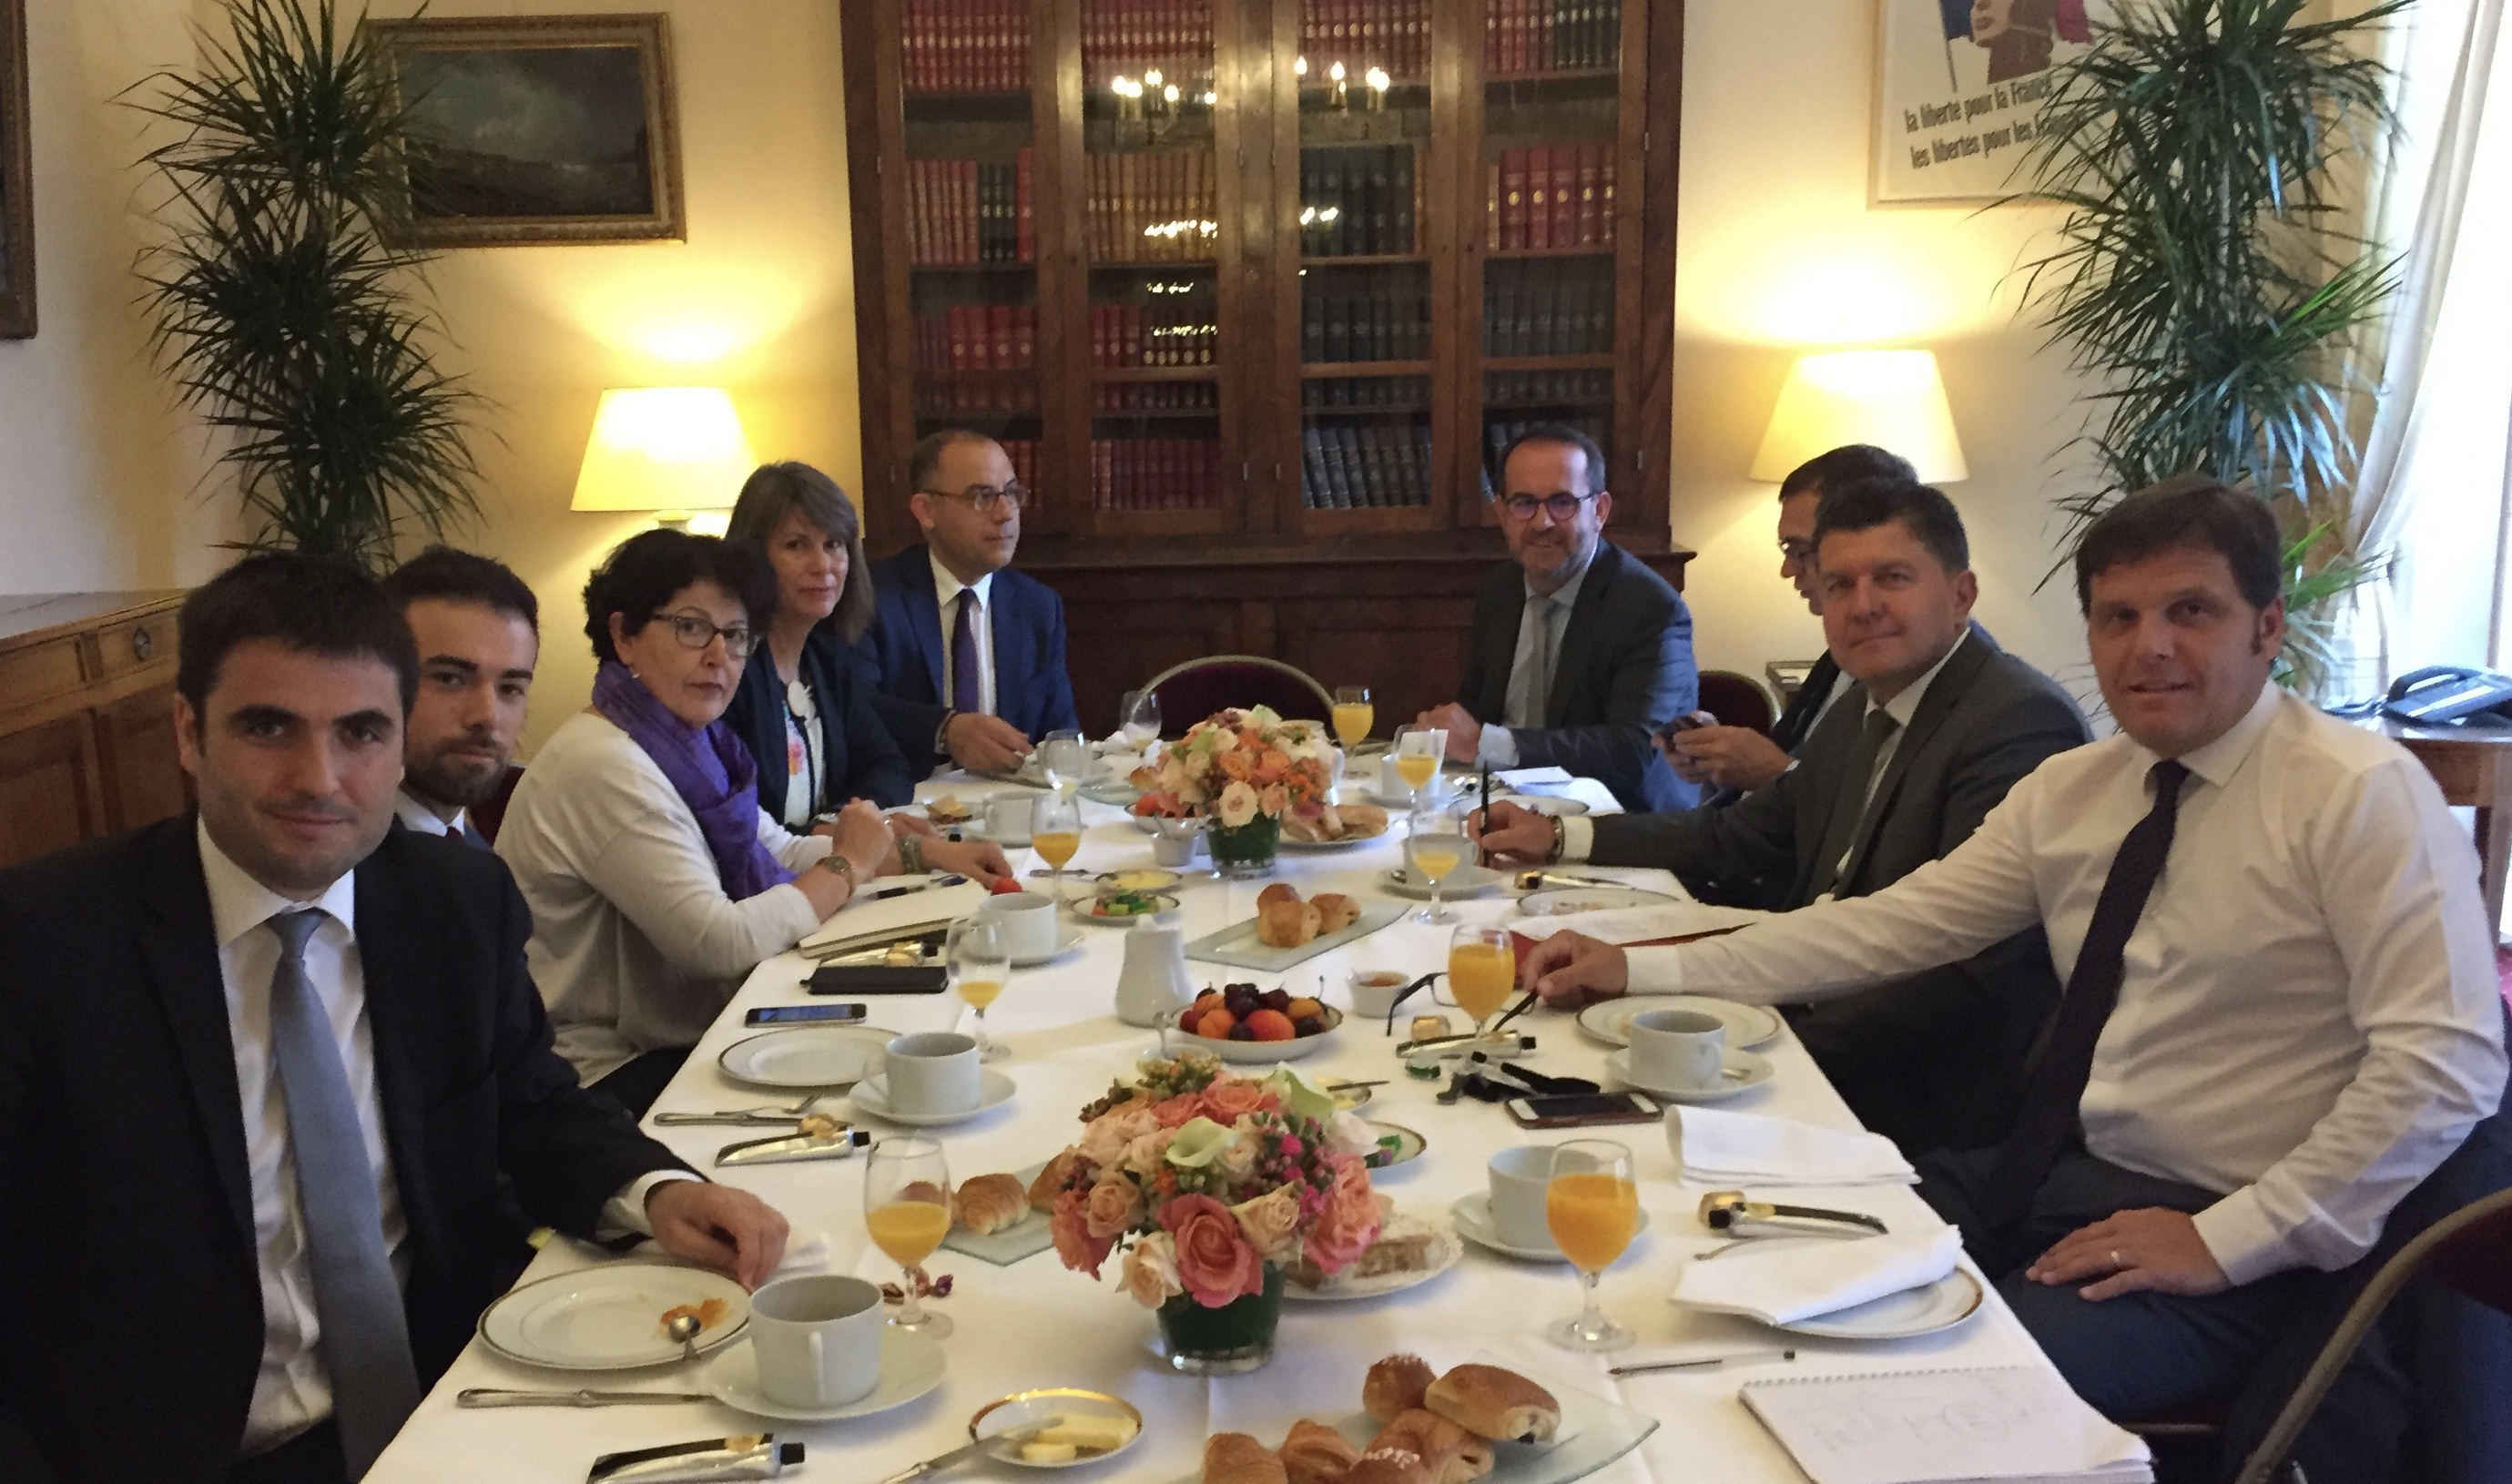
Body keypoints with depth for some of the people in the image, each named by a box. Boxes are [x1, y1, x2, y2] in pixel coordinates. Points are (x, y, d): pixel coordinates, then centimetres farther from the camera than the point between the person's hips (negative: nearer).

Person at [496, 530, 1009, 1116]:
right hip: (611, 1080, -8)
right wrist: (848, 866, -11)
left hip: (673, 1041, 8)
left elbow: (782, 852, 18)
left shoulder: (685, 741, 7)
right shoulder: (603, 769, -21)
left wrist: (930, 855, 7)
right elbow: (720, 944, -25)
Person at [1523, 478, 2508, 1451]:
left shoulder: (2361, 794, -12)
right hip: (2050, 1170, 6)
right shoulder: (2071, 788, 7)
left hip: (2215, 1236, -6)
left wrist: (2231, 1241, -19)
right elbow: (1894, 924, 5)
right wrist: (1641, 970, -1)